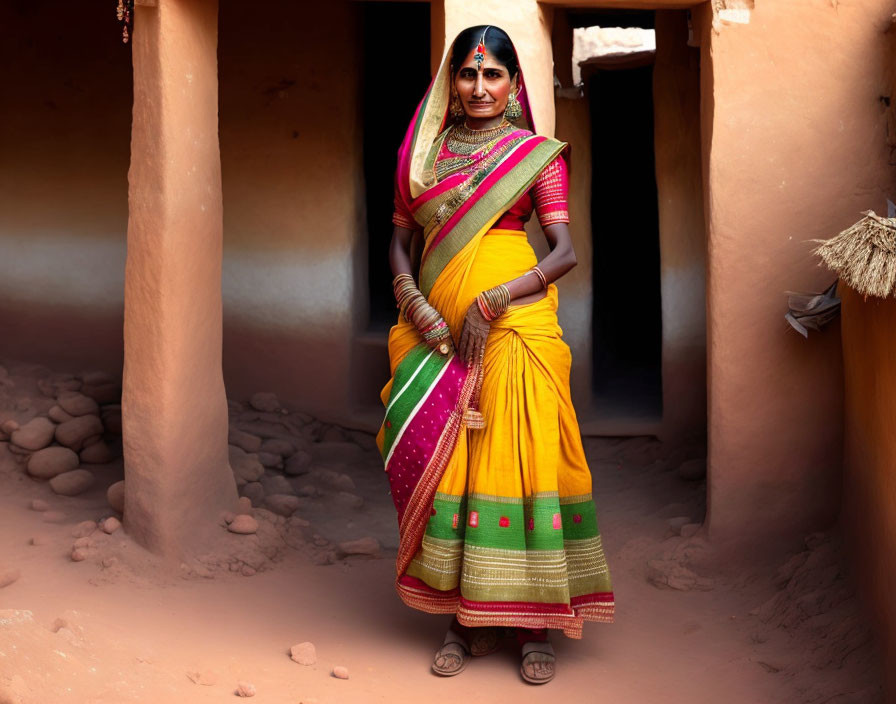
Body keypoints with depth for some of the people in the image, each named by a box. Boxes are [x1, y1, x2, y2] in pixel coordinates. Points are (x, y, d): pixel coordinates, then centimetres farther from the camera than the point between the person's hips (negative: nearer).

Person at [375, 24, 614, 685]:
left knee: (517, 457, -4)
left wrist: (492, 303, -15)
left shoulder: (536, 153, 2)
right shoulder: (423, 149, 12)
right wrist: (411, 297, -6)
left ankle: (534, 622, 7)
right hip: (437, 326, 3)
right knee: (440, 460, 2)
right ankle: (467, 616, 14)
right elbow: (400, 238, 14)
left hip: (513, 322, -3)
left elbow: (566, 250, -6)